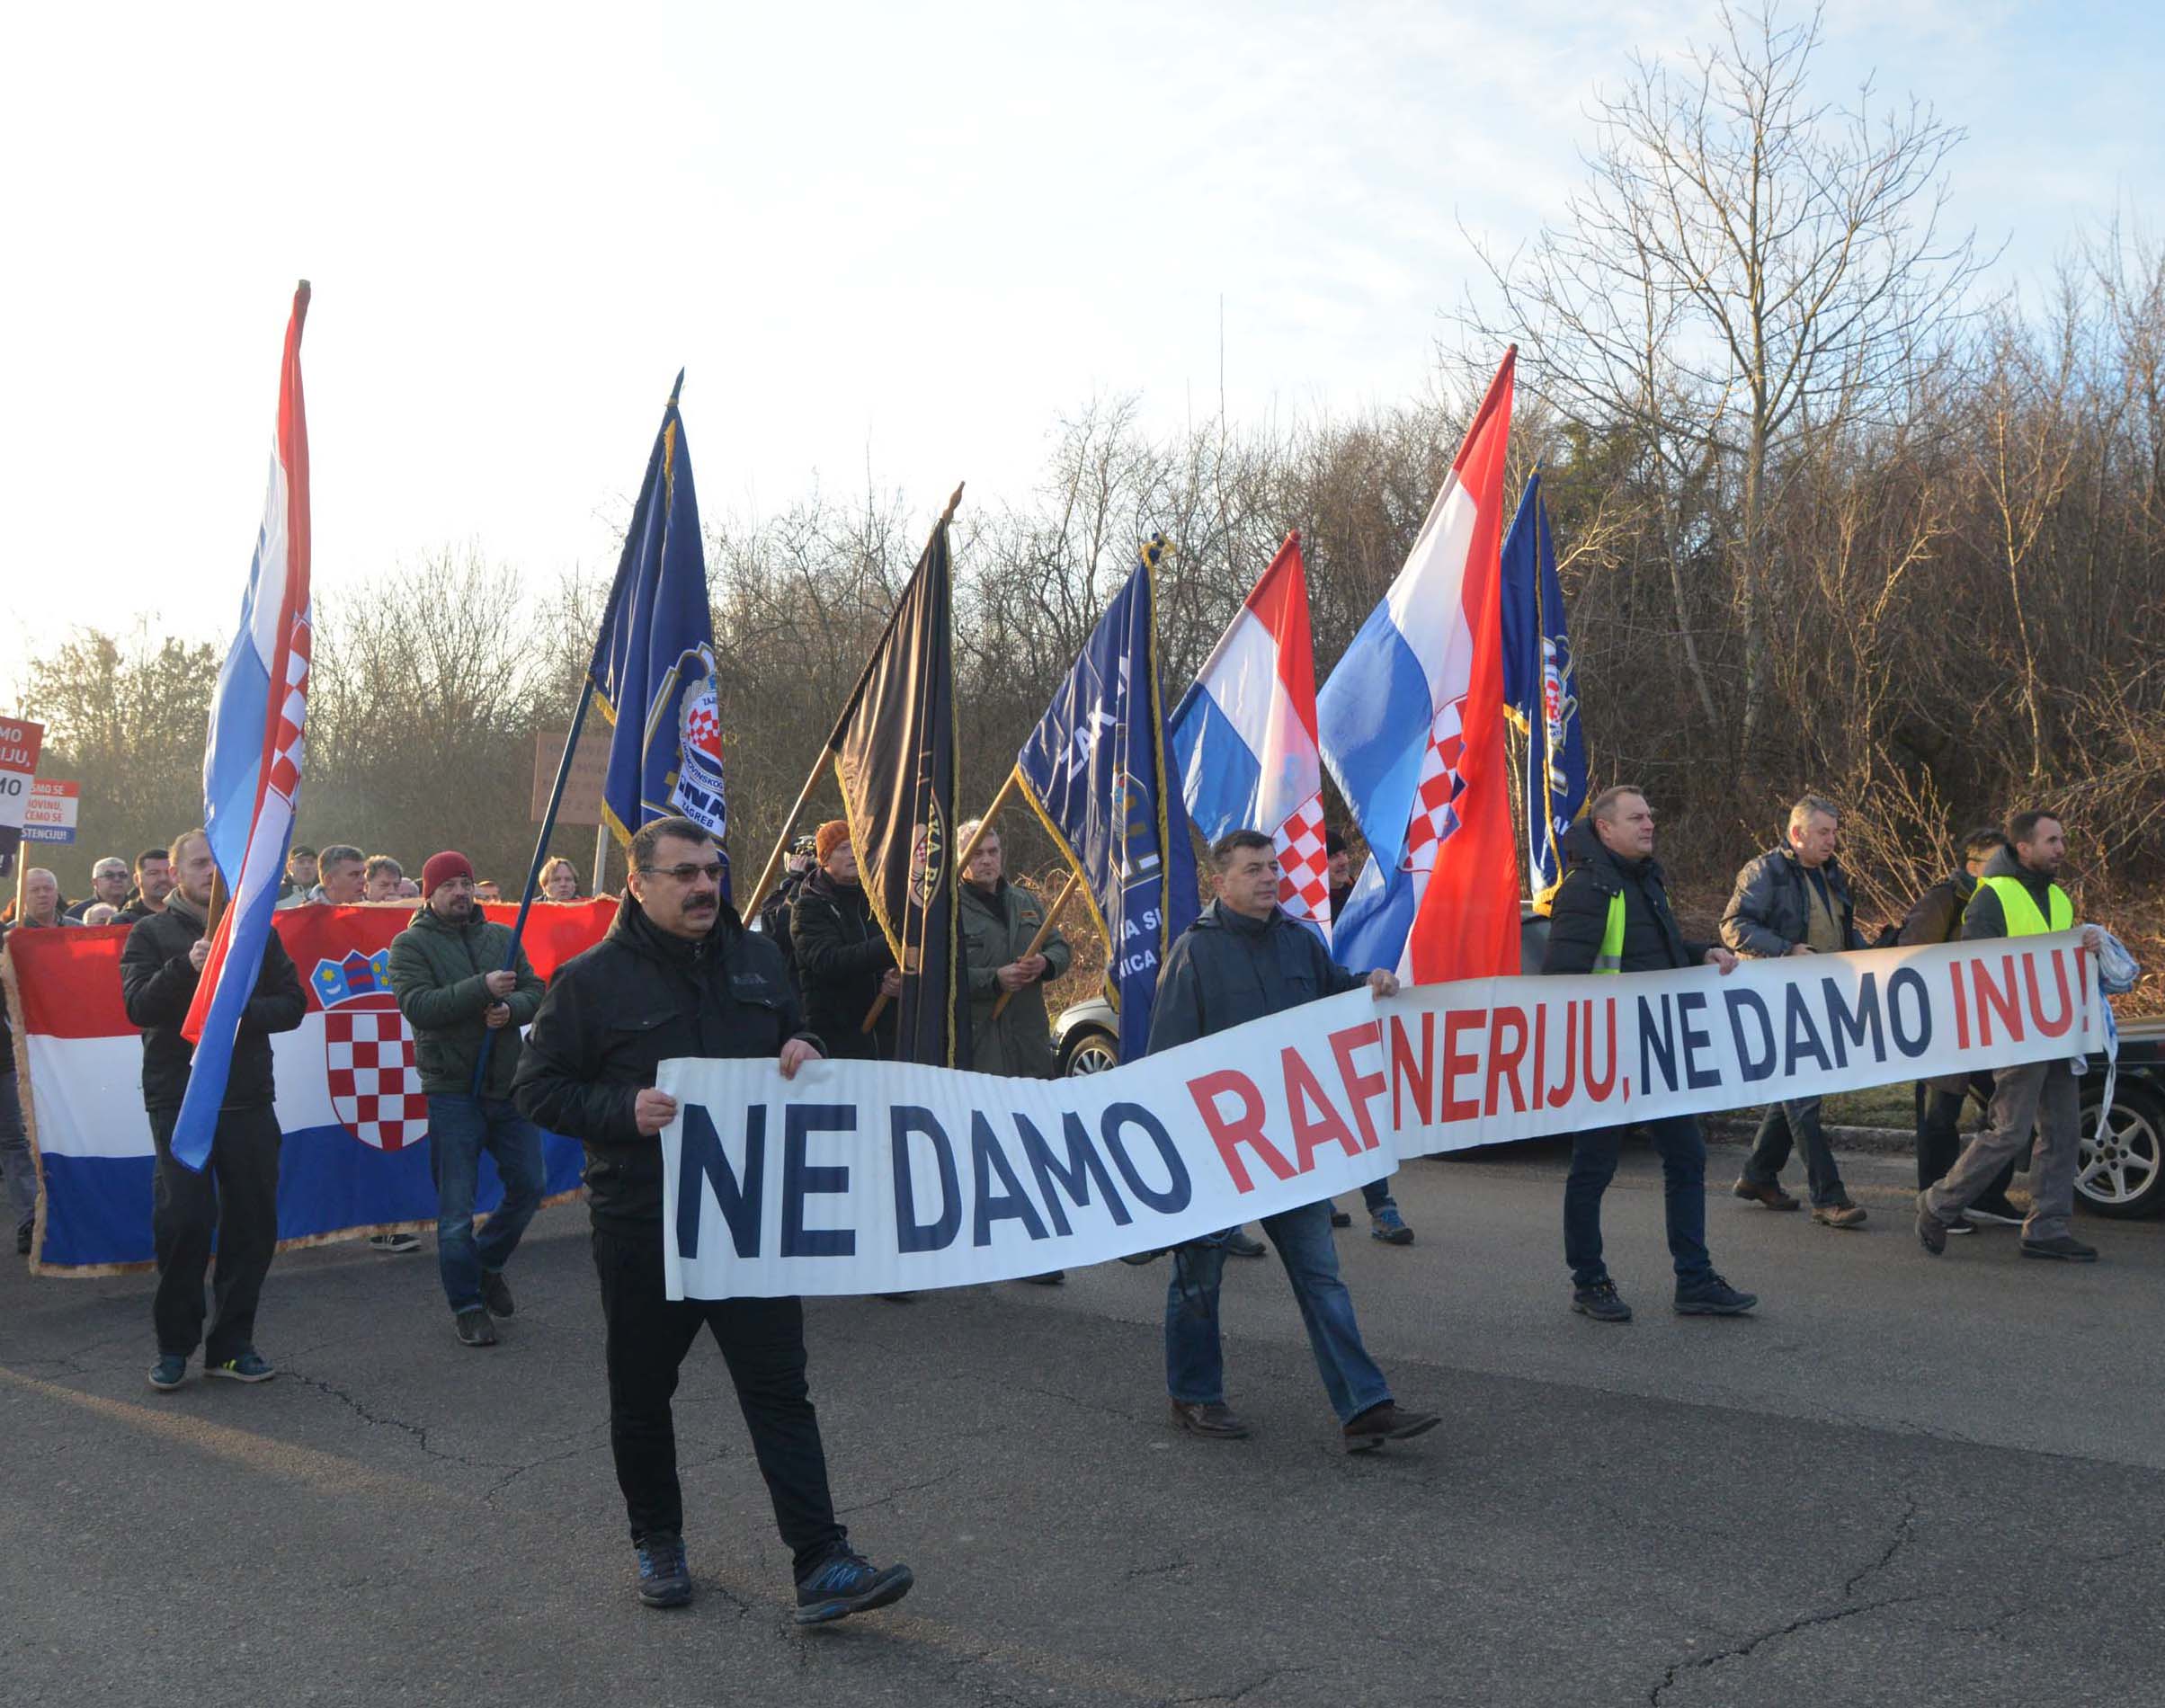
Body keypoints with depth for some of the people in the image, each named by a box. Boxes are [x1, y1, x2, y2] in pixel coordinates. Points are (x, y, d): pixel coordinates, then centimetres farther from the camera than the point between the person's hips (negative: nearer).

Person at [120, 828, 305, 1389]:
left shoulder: (257, 932, 13)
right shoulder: (150, 933, 6)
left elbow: (293, 1003, 5)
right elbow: (138, 1006, -9)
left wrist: (243, 1011, -13)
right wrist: (186, 967, -24)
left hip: (248, 1098, 3)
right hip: (178, 1100, -3)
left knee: (253, 1222, 4)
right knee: (183, 1221, -7)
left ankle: (233, 1342, 15)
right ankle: (175, 1344, 9)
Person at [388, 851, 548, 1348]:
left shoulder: (500, 937, 11)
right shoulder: (411, 944, -2)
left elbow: (536, 992, 6)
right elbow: (418, 1006, -17)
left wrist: (510, 1008, -15)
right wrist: (482, 988, -25)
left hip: (509, 1084, 4)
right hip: (452, 1089, -4)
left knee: (528, 1186, 10)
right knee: (456, 1208, 2)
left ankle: (488, 1262, 35)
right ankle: (467, 1305, 14)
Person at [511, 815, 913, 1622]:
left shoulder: (755, 957, 9)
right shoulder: (590, 979, -5)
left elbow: (792, 1030, 23)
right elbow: (536, 1088, -3)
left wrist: (802, 1050, -2)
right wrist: (623, 1110, -20)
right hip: (642, 1227, -2)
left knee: (781, 1388, -1)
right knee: (642, 1395, 12)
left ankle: (821, 1563, 0)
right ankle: (656, 1541, 33)